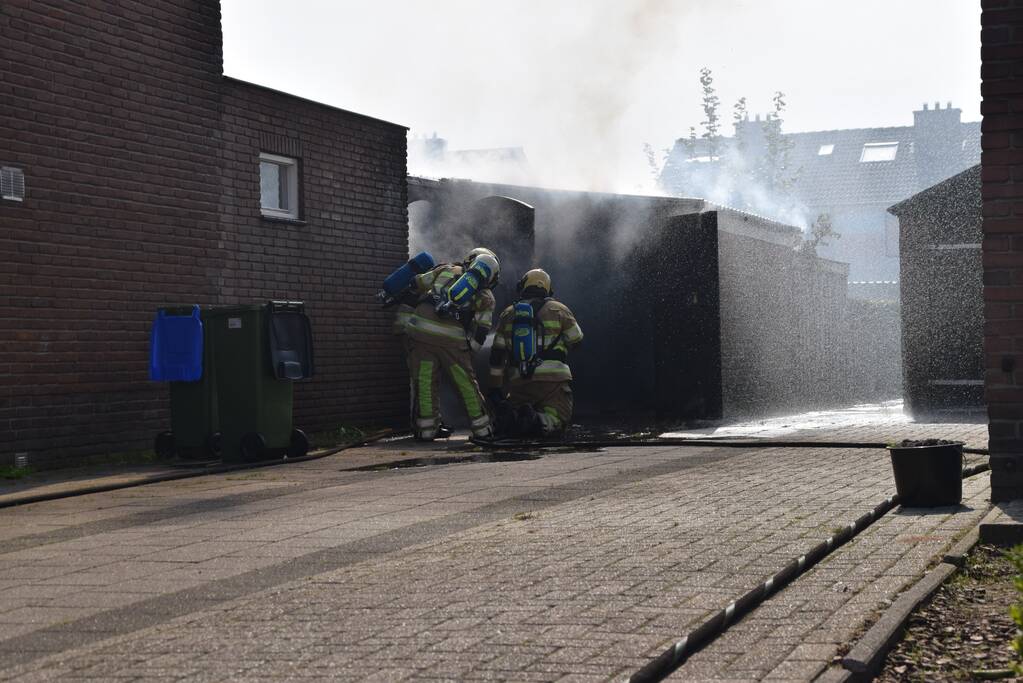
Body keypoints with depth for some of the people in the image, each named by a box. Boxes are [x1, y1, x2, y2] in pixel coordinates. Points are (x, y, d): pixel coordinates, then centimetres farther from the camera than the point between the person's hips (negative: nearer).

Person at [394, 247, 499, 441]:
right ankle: (481, 428, 20)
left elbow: (414, 289, 15)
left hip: (419, 330, 1)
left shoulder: (444, 270, 19)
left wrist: (401, 324, 20)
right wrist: (466, 351, 18)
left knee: (424, 381, 9)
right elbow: (480, 332, 10)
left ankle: (427, 429, 12)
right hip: (452, 339, -1)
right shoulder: (486, 297, 16)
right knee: (466, 383, 12)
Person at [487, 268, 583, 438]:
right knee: (557, 421, 4)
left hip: (519, 381, 3)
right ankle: (538, 422, -31)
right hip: (553, 379, -3)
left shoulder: (507, 314, 13)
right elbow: (576, 339, 13)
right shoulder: (558, 309, 5)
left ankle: (507, 420, -17)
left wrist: (495, 387, 14)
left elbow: (497, 356, 11)